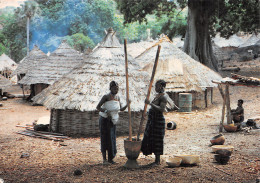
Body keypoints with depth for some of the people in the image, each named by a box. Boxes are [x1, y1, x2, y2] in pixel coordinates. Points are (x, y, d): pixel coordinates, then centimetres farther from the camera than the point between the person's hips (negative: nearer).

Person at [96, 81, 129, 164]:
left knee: (112, 138, 5)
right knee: (104, 138, -3)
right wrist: (106, 112, -28)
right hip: (104, 120, -5)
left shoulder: (117, 97, 4)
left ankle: (110, 158, 13)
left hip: (112, 121, 5)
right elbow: (98, 107, -16)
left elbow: (121, 109, 10)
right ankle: (104, 158, 5)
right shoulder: (106, 97, -14)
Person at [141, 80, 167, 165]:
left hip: (158, 120, -10)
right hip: (152, 120, 10)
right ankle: (157, 160, 19)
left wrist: (150, 103, -28)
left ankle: (157, 161, 4)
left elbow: (162, 109, -26)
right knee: (151, 139, 12)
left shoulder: (163, 96, -14)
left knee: (156, 140, -4)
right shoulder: (158, 95, 15)